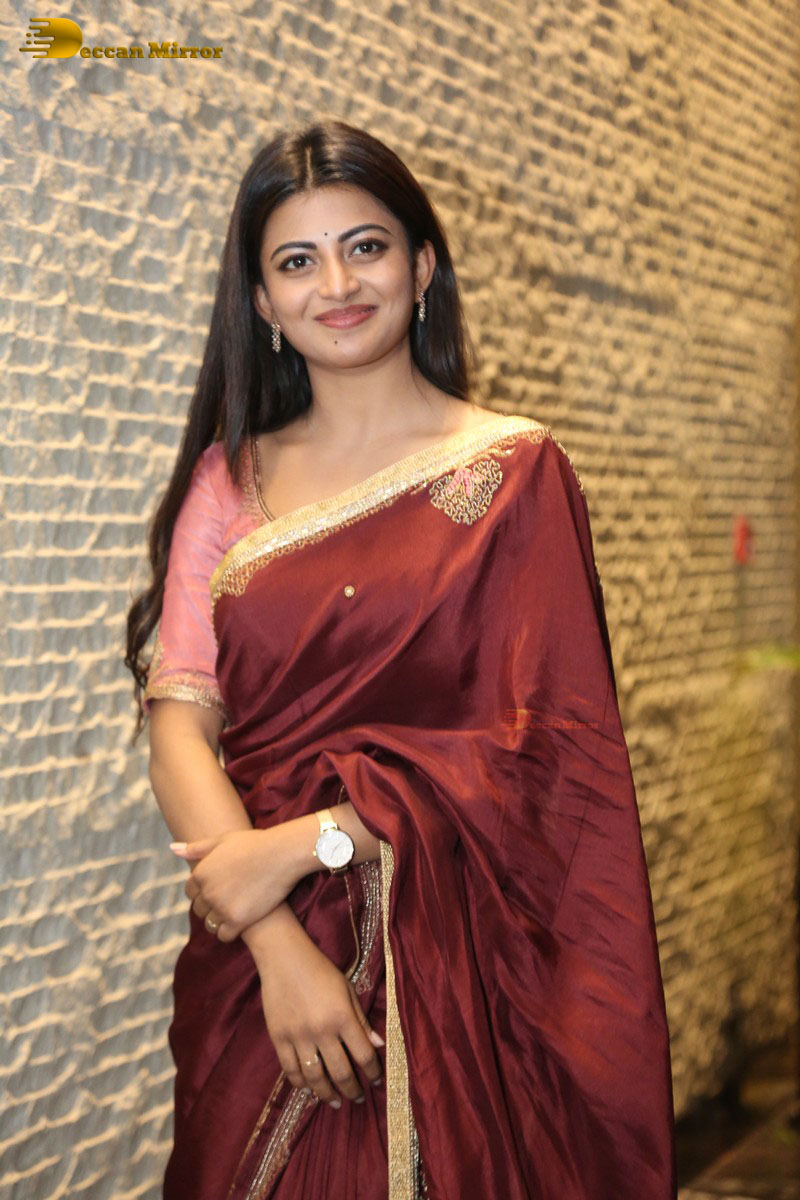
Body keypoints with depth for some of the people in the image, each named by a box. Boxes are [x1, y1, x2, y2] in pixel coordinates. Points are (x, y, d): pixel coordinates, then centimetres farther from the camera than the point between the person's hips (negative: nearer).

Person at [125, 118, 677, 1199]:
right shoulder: (229, 479, 5)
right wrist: (279, 945, -18)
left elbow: (542, 737, -10)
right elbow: (179, 715, -4)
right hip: (253, 956, 3)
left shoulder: (515, 469, -3)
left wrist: (305, 843, -15)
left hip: (451, 956, -2)